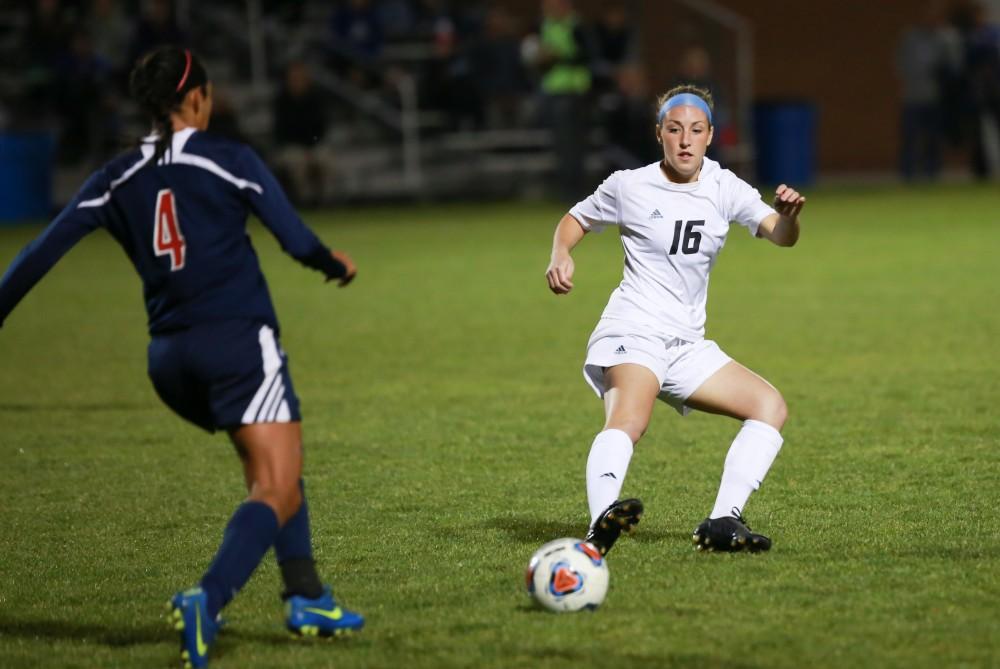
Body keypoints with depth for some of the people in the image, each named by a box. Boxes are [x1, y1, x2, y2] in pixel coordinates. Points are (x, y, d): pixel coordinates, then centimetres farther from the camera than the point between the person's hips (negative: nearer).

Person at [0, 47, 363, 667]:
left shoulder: (118, 179, 8)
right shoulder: (229, 159, -4)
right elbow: (296, 239, -5)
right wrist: (335, 263, 17)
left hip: (169, 356, 6)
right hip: (238, 340, -6)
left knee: (274, 469, 26)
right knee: (276, 488, -8)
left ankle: (306, 598, 22)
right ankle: (208, 600, -32)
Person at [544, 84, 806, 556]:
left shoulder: (724, 188, 5)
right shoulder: (629, 187, -1)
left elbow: (781, 236, -7)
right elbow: (576, 219, 15)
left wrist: (788, 215, -30)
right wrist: (560, 257, -6)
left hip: (687, 346, 6)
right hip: (633, 334, -6)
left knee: (771, 406, -4)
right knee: (628, 421, -34)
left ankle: (721, 524, -12)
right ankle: (601, 524, -56)